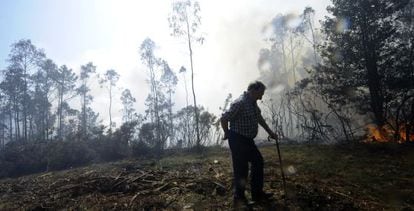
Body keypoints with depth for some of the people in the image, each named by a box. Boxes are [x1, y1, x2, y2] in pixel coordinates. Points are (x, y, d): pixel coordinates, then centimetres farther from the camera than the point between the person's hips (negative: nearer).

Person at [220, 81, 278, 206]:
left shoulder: (253, 103, 8)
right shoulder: (240, 103, -22)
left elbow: (259, 118, 22)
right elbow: (223, 118, -23)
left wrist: (270, 132, 22)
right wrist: (227, 134, -8)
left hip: (248, 140, 10)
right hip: (237, 140, -10)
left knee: (258, 161, 14)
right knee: (241, 168, -2)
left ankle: (257, 194, 26)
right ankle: (239, 197, 17)